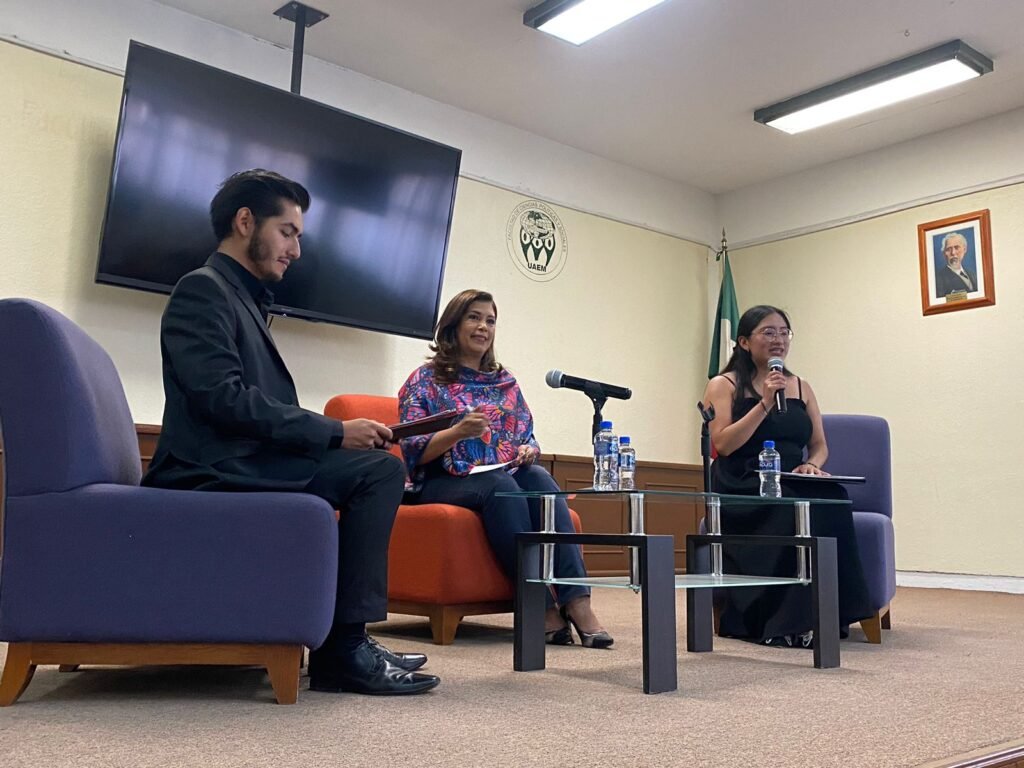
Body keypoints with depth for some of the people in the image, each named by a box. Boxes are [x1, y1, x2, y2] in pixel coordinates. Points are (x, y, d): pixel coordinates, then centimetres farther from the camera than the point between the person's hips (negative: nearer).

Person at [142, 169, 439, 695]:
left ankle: (348, 640, 9)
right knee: (380, 470, -17)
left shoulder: (242, 297, 23)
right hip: (214, 472, -10)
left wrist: (336, 434, 3)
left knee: (375, 470, 13)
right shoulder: (203, 288, -6)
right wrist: (335, 432, -19)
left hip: (241, 463, 10)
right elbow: (223, 399, -21)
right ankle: (342, 650, -14)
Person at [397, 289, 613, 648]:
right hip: (445, 483, -4)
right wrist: (459, 431, -24)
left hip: (506, 479, 4)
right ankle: (542, 606, -38)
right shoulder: (425, 380, 5)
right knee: (501, 485, -36)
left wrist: (528, 451, -6)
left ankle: (577, 601, -41)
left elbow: (528, 438, 18)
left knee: (538, 478, -30)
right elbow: (414, 452, -7)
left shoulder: (506, 381, 19)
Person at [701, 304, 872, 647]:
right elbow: (723, 444, -8)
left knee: (830, 499, -30)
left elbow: (820, 445, 17)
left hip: (792, 486, 4)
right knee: (794, 512, -35)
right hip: (742, 490, -4)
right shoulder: (724, 386, 5)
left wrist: (812, 464, -7)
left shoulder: (801, 387, 20)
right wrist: (765, 403, -13)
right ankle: (781, 623, -26)